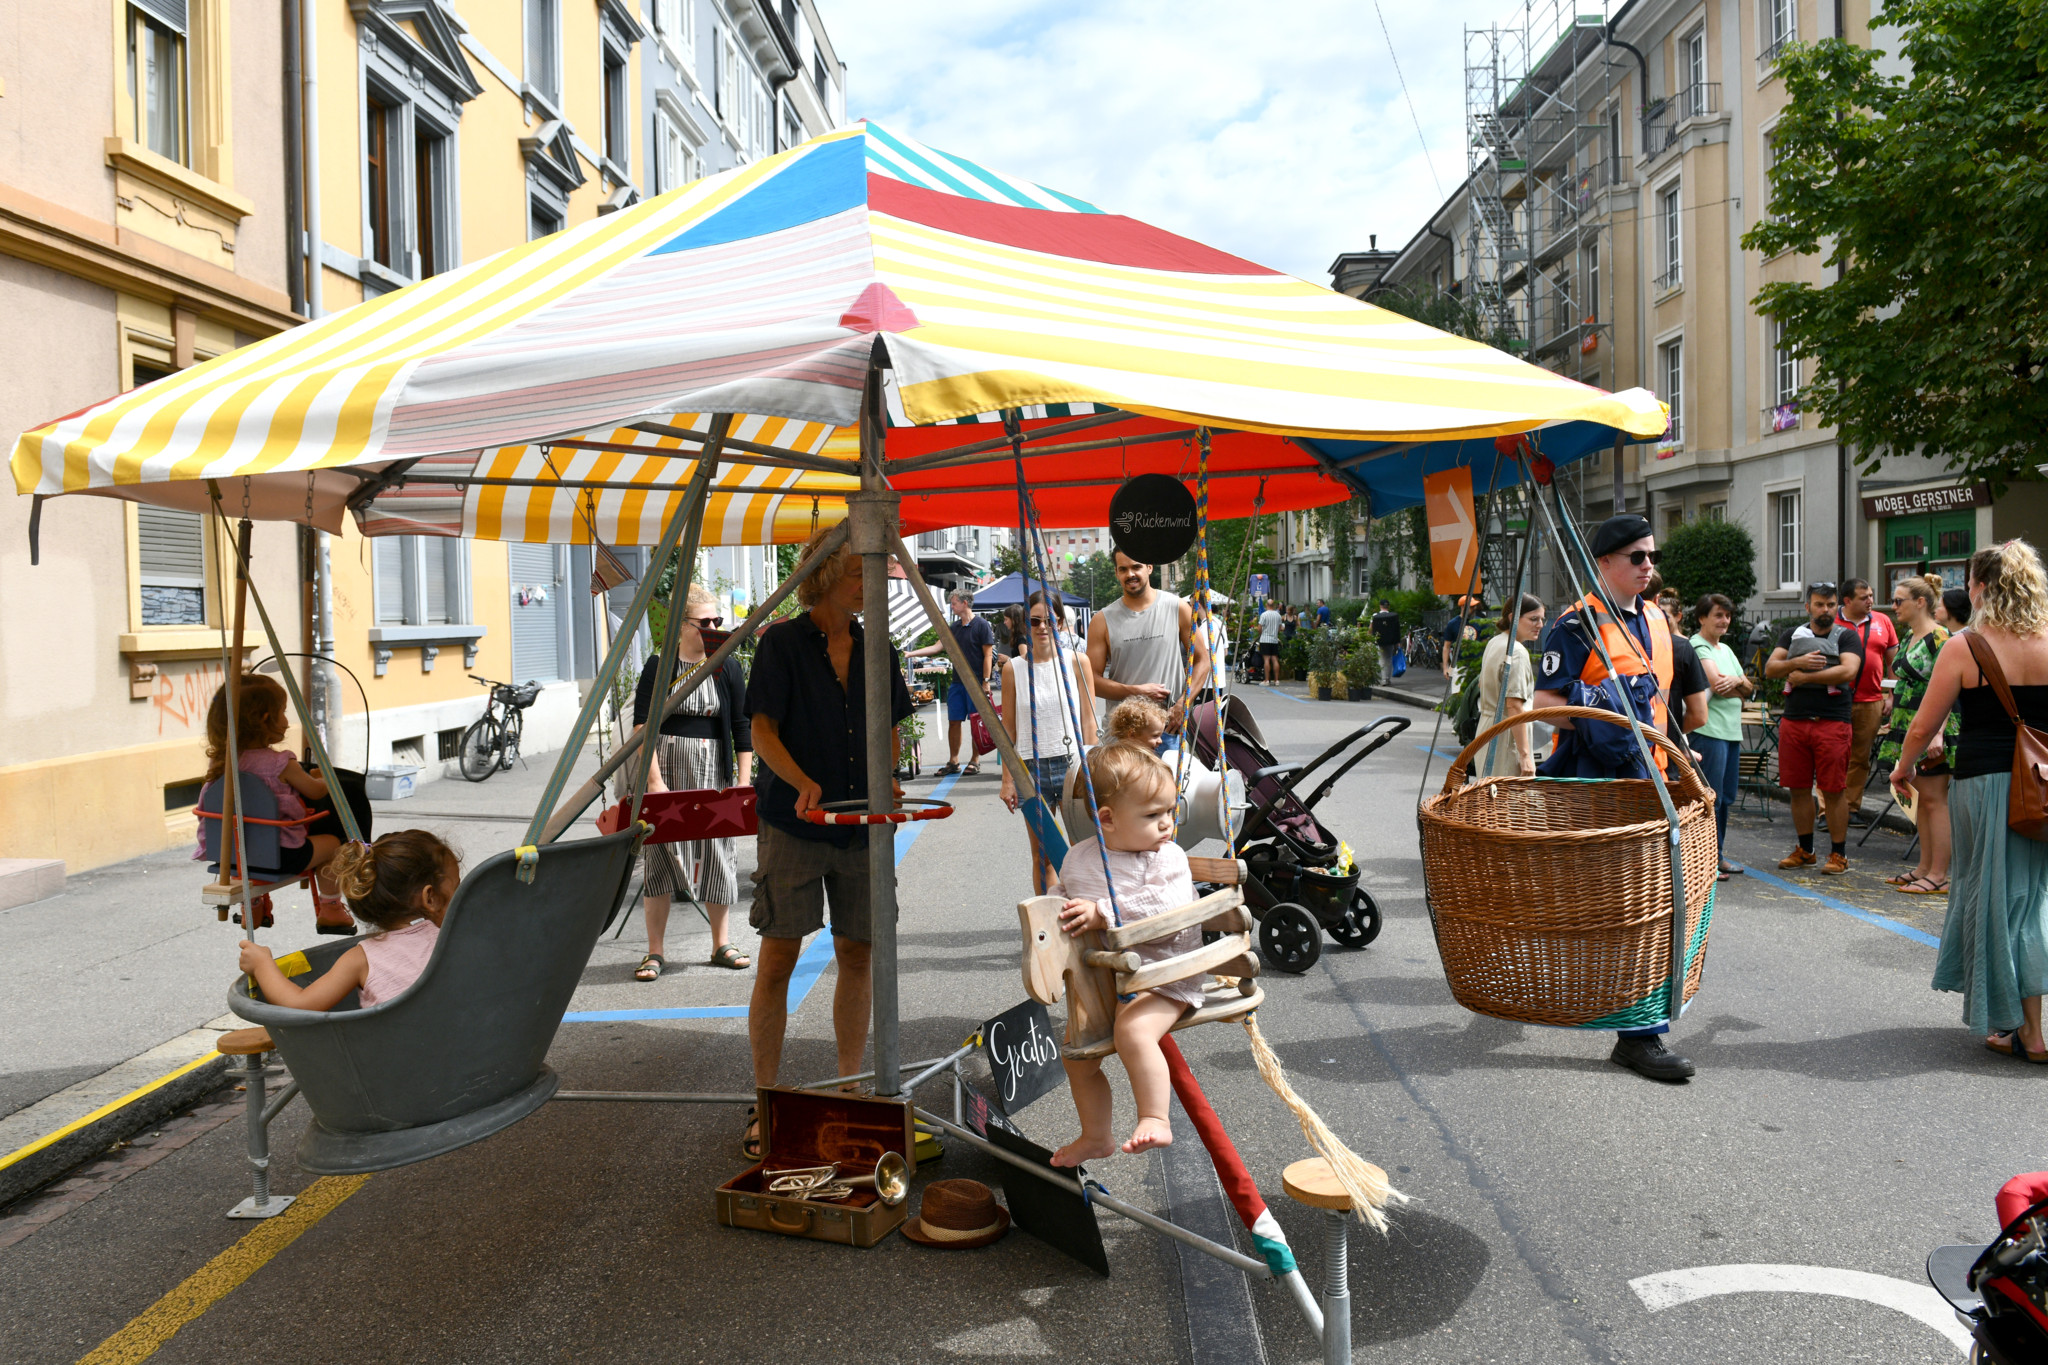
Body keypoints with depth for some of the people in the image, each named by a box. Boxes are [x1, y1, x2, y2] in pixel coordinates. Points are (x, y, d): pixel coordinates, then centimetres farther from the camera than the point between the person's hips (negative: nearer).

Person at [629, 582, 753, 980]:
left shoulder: (728, 668, 4)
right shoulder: (659, 667, -2)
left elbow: (742, 729, 5)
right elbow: (643, 726, -5)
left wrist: (744, 781, -1)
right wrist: (655, 779, -12)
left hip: (713, 772, 2)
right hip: (666, 768, -2)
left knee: (717, 853, 5)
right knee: (659, 854, 0)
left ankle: (722, 945, 19)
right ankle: (655, 952, 9)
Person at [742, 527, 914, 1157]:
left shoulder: (875, 649, 8)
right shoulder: (781, 642, -5)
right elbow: (763, 731, -8)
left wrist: (885, 774, -3)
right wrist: (802, 782, -24)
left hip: (860, 822, 4)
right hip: (792, 823, -4)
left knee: (857, 955, 9)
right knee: (777, 960, -1)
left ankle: (849, 1088, 23)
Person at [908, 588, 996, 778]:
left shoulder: (982, 626, -6)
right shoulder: (954, 627, 13)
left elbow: (988, 655, -8)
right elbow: (939, 647, 12)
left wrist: (986, 682, -13)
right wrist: (911, 654, 6)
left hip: (976, 682, -6)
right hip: (957, 682, 6)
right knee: (954, 721, 5)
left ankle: (975, 761, 11)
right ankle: (953, 762, 11)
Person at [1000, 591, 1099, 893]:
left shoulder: (1077, 662, 1)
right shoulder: (1013, 669, 2)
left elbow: (1088, 721, 3)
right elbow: (1008, 728, 6)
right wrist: (1007, 779, 4)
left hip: (1072, 763, -1)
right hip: (1031, 766, 1)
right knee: (1042, 855, 6)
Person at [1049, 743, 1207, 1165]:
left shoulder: (1168, 858, -13)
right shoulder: (1078, 859, 0)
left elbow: (1169, 915, -30)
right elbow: (1061, 900, 21)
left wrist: (1103, 913, -33)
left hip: (1161, 976, -6)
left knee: (1133, 1031, -32)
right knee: (1077, 1053, 13)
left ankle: (1155, 1119, -17)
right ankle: (1096, 1136, 34)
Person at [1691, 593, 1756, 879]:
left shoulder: (1726, 649, 20)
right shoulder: (1697, 646, -8)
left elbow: (1748, 687, 14)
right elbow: (1717, 684, -19)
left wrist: (1737, 681, -8)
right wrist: (1742, 686, 0)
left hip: (1732, 730, 9)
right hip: (1708, 730, -9)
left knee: (1726, 798, 13)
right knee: (1709, 798, -7)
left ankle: (1717, 854, 22)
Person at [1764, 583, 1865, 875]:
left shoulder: (1846, 636, 6)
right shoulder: (1792, 635, 15)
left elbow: (1849, 670, -12)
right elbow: (1770, 668, 5)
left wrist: (1804, 677, -8)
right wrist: (1798, 662, -12)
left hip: (1833, 722, -3)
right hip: (1793, 722, 3)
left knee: (1835, 790, -1)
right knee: (1799, 789, 8)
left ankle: (1838, 854, 9)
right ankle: (1805, 851, 20)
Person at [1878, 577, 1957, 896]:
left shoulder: (1939, 637, -13)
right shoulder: (1908, 637, 14)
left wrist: (1938, 733, -25)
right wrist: (1894, 721, 20)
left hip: (1930, 728, -9)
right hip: (1908, 727, 9)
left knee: (1934, 799, -5)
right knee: (1920, 798, 12)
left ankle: (1939, 875, -1)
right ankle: (1925, 868, 18)